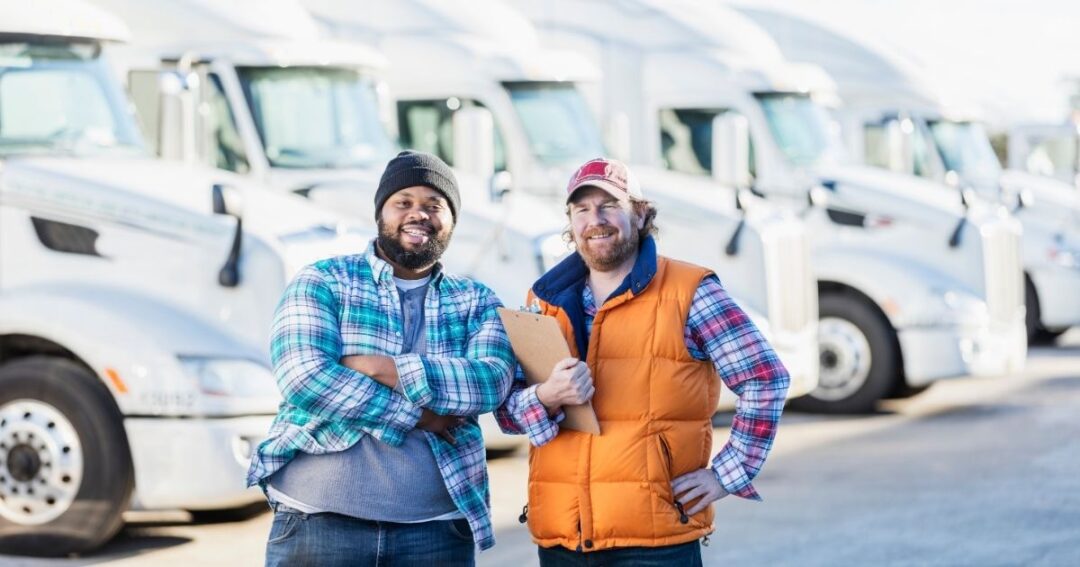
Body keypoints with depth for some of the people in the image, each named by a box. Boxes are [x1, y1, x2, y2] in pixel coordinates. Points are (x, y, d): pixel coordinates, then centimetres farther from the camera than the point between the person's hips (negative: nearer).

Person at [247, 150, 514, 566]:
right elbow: (304, 378, -11)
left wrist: (387, 369, -16)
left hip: (436, 529, 2)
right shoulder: (323, 281, 4)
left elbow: (493, 381, -7)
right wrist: (419, 416, -10)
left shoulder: (476, 302, 11)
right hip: (320, 520, -2)